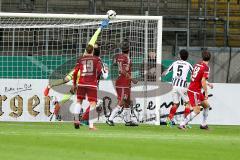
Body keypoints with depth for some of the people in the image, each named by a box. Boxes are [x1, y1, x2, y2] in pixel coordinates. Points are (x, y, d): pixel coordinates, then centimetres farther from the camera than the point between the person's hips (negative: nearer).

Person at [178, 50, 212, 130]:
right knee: (197, 111, -8)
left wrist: (207, 84, 26)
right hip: (194, 91, -9)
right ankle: (182, 124, -10)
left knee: (206, 105, 18)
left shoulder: (197, 65, 9)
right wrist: (206, 92, -17)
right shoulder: (206, 68, -16)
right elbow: (203, 81, -23)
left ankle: (203, 124, 24)